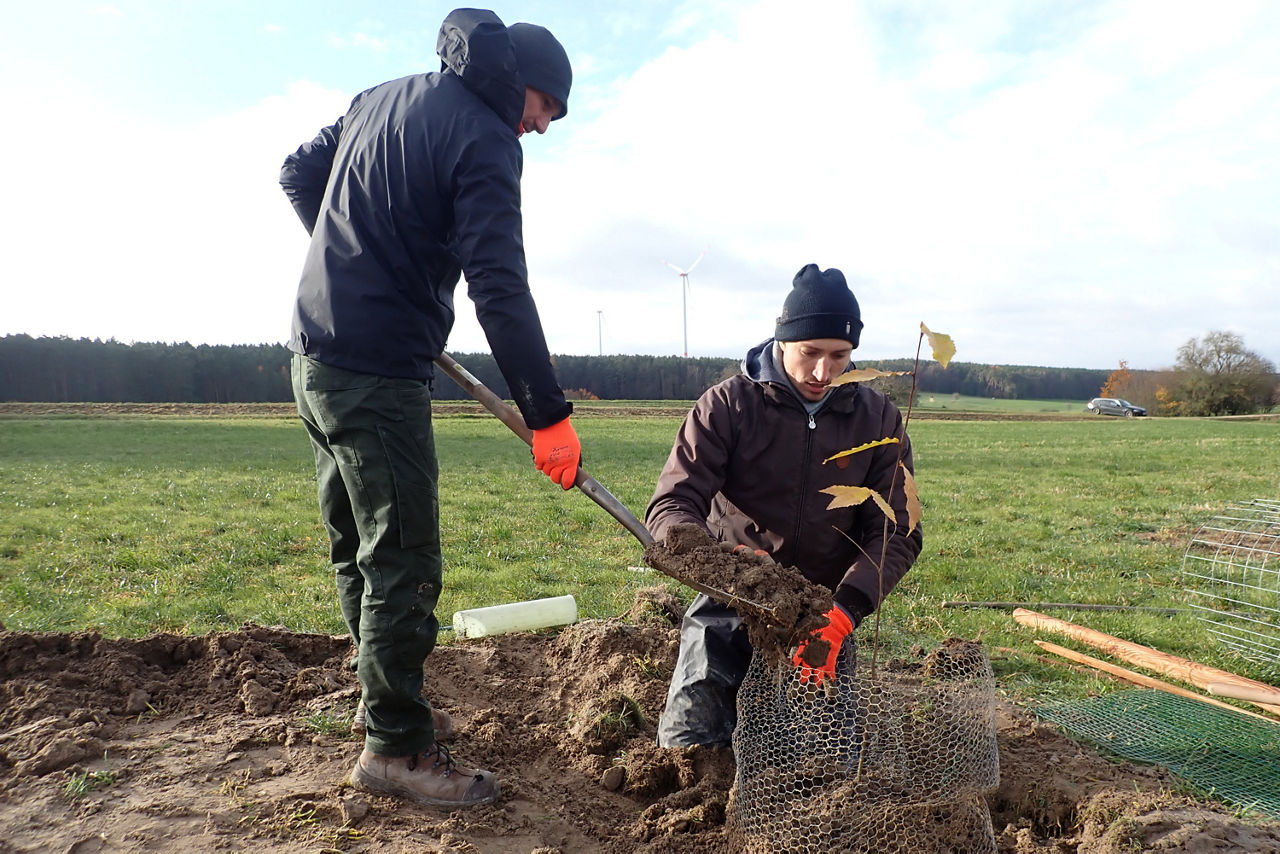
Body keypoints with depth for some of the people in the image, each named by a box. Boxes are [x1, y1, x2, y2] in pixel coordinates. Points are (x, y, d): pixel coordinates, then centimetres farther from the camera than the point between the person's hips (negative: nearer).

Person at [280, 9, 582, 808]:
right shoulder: (486, 139, -11)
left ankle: (388, 697, 32)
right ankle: (397, 745, 8)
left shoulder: (381, 98, 16)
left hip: (316, 357, 9)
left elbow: (299, 174, 22)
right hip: (380, 374, -9)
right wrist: (548, 413, -21)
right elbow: (500, 287, -21)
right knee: (402, 563, -2)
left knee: (358, 549, 17)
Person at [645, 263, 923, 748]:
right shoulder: (727, 405, -9)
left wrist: (842, 612, -24)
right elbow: (671, 507, -15)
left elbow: (896, 533, -6)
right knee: (688, 743, -9)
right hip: (731, 605, -1)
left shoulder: (877, 420, -2)